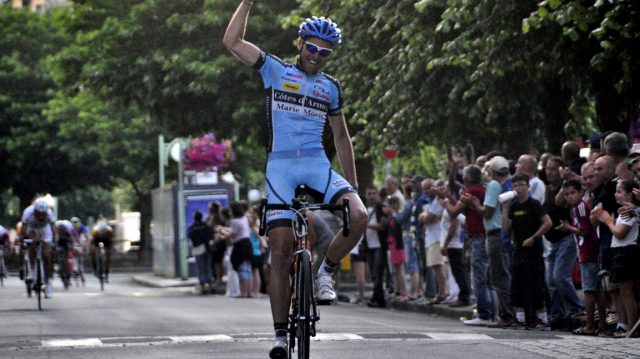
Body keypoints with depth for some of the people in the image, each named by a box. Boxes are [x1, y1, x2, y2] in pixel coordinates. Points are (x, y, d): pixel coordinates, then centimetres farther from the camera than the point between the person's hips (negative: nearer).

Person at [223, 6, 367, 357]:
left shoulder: (331, 87, 14)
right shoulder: (275, 70, 7)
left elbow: (341, 137, 21)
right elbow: (232, 41, -2)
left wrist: (352, 183, 19)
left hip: (318, 166, 2)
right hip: (280, 167, -2)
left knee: (359, 216, -25)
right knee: (281, 251, -9)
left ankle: (325, 272, -1)